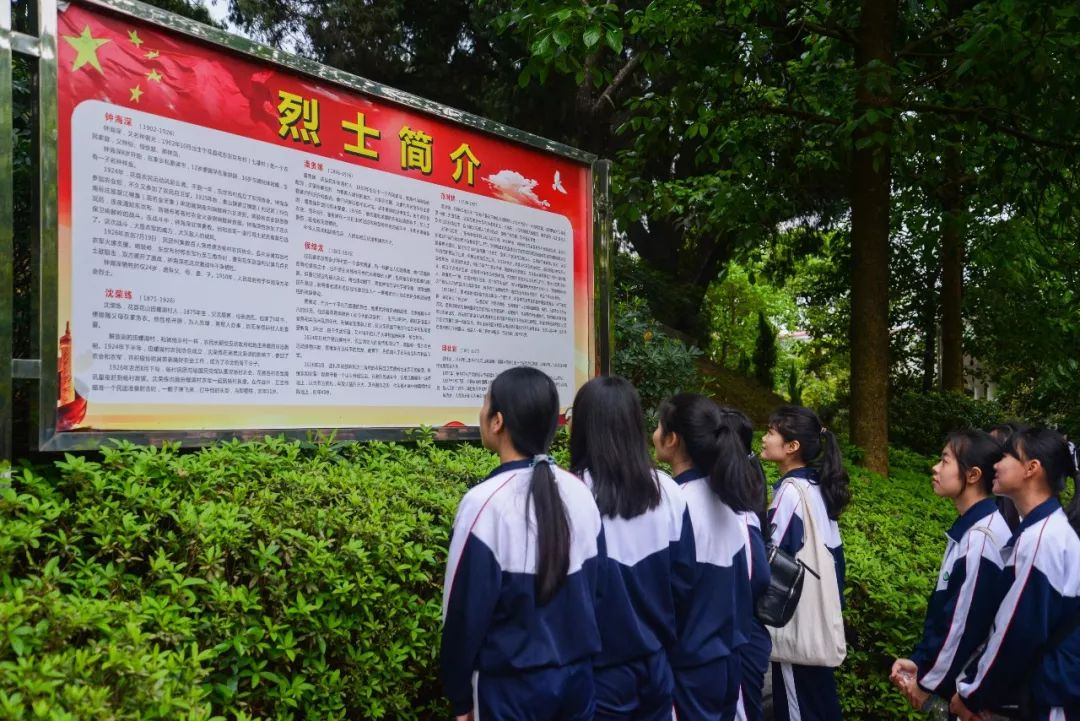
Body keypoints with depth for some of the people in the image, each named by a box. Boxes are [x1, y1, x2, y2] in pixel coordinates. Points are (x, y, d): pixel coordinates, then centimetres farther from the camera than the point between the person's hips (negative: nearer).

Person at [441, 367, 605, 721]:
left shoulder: (485, 502, -20)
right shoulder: (581, 493, -2)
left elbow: (465, 613, -13)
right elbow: (595, 590, 8)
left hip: (512, 685, -5)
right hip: (578, 676, 5)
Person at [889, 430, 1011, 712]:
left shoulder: (982, 537, -23)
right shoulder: (966, 529, 6)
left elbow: (969, 622, -21)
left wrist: (929, 680, -12)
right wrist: (920, 660, 8)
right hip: (951, 679, 8)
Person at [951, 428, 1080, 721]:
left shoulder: (1039, 538, -21)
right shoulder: (1049, 529, 8)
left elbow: (1019, 633, -20)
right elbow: (1009, 620, 12)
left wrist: (973, 694, -8)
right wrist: (973, 681, 12)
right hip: (1044, 688, 8)